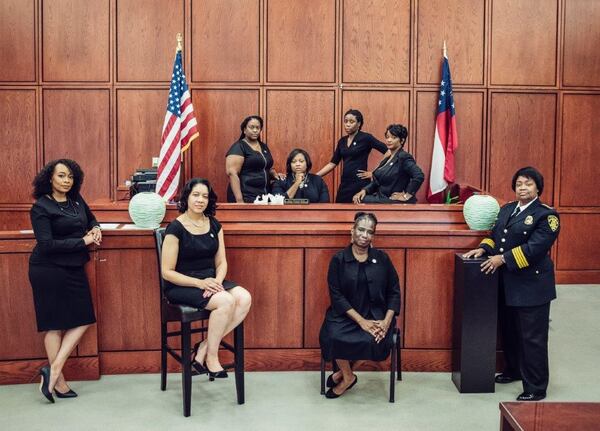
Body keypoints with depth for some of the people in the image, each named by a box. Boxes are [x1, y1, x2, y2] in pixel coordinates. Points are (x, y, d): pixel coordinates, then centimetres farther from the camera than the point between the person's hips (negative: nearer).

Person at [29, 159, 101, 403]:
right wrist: (83, 241, -18)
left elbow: (91, 219, 25)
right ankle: (58, 381, 5)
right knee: (54, 324, -2)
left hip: (74, 269, 7)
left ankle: (54, 368, 8)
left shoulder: (76, 200, 7)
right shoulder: (41, 208, -11)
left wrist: (96, 229, 1)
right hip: (49, 271, -7)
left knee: (83, 321, 3)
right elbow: (47, 244, -18)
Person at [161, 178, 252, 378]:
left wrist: (217, 281, -12)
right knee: (226, 301, -31)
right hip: (182, 286, -6)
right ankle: (211, 358, -12)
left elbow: (221, 262, 10)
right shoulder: (176, 228, -9)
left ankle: (204, 347, -12)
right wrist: (199, 283, -21)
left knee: (244, 298, -23)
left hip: (210, 282, 6)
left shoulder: (214, 225, 9)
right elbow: (167, 272, -11)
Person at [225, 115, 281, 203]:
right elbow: (232, 173, -16)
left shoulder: (264, 146, 15)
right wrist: (239, 200, -24)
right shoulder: (238, 147, -6)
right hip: (246, 198, -6)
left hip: (264, 196, 6)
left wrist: (275, 174, 6)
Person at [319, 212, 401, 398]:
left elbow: (394, 292, 6)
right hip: (345, 314, -1)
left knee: (375, 340, -30)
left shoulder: (382, 258, 5)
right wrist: (361, 321, -16)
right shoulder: (339, 259, 0)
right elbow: (336, 295, -6)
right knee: (333, 336, -30)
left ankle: (344, 374, -2)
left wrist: (387, 321, -10)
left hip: (375, 315, 1)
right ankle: (348, 376, 1)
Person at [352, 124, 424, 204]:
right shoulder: (386, 160, 17)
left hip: (397, 202, -8)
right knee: (358, 200, -8)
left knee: (364, 201, -20)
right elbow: (377, 182, 18)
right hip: (382, 199, 9)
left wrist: (407, 195, -19)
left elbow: (419, 176, -25)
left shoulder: (403, 157, -12)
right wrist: (364, 190, 0)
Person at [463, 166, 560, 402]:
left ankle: (536, 388, 9)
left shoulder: (546, 215, -10)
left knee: (532, 338, -1)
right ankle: (513, 370, 39)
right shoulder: (507, 209, 13)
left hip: (531, 285, -7)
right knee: (509, 331, 20)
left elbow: (535, 247, -19)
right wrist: (483, 249, -4)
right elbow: (495, 235, 16)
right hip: (506, 283, 7)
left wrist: (503, 258, -21)